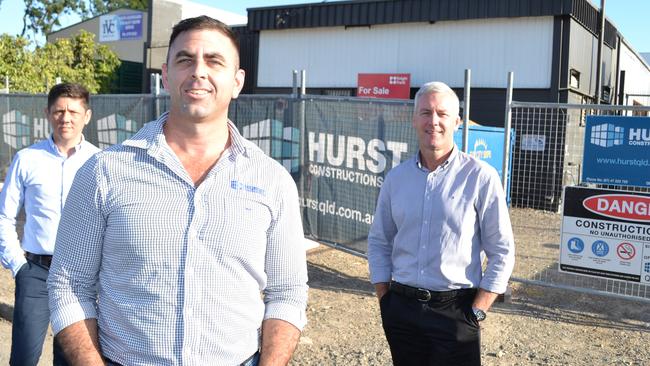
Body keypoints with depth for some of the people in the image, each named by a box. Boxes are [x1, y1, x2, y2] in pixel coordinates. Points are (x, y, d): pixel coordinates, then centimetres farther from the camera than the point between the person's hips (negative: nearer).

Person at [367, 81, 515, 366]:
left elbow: (502, 252, -5)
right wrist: (385, 299, 4)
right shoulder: (396, 178, 5)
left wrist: (477, 311, -9)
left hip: (455, 310, -3)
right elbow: (378, 242, 12)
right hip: (401, 308, 4)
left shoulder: (480, 177, -7)